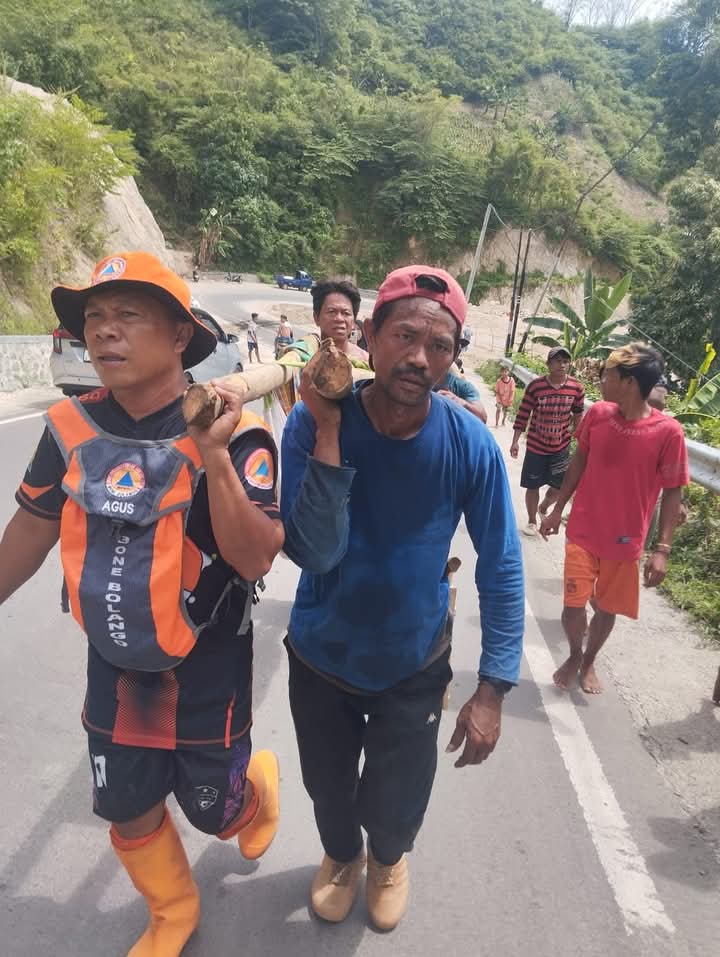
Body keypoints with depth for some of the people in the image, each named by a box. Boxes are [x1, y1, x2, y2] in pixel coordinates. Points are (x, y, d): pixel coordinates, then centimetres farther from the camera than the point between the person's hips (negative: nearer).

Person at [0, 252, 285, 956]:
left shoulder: (232, 434, -23)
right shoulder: (71, 427, -8)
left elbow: (255, 560, -30)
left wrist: (214, 455, -40)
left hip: (205, 669, -4)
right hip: (114, 666, 5)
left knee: (214, 809, 16)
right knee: (127, 812, 21)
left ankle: (259, 785, 54)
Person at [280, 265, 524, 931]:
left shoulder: (470, 444, -21)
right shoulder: (312, 424, -22)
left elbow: (502, 570, -12)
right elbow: (315, 554, -29)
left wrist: (493, 689, -12)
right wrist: (328, 431, -37)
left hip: (414, 665, 0)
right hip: (321, 658, 0)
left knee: (395, 802, 21)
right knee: (328, 786, 25)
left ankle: (389, 857, 60)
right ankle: (341, 854, 62)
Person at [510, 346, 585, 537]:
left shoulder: (577, 388, -7)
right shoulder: (535, 385, -14)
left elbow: (578, 414, 7)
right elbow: (523, 414, -8)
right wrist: (515, 440, -8)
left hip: (561, 447, 2)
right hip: (536, 446, -2)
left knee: (560, 486, 9)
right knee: (533, 486, 7)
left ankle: (543, 508, 41)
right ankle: (532, 521, 29)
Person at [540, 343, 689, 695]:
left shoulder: (668, 431, -17)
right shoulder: (597, 414, -8)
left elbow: (672, 492, -9)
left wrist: (662, 548, -12)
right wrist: (557, 509, 10)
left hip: (625, 541, -1)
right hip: (583, 531, 2)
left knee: (608, 609, 13)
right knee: (573, 604, 0)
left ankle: (589, 662, 40)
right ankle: (574, 655, 31)